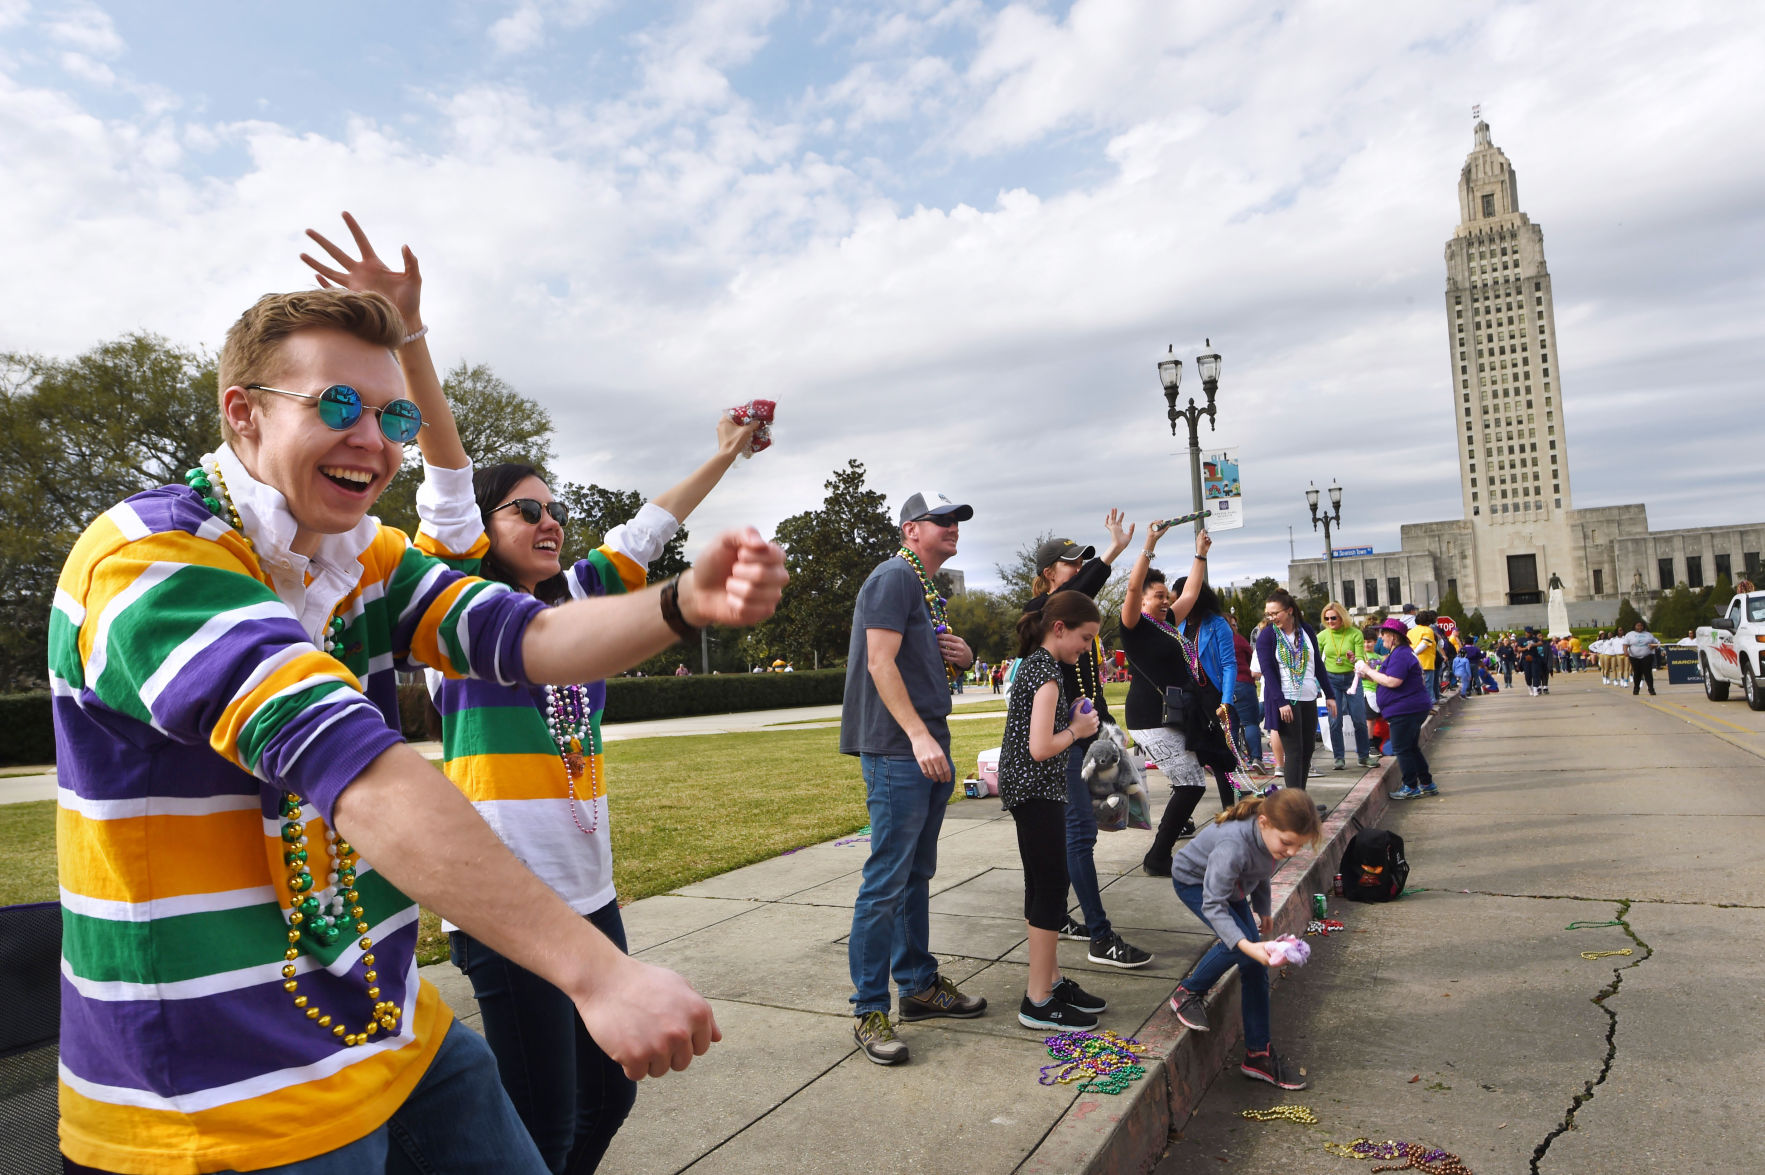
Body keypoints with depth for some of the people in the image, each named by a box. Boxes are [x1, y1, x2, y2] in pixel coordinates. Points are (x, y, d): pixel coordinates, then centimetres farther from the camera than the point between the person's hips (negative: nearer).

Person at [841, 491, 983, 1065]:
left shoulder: (931, 589, 20)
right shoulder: (894, 577, -10)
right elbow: (881, 662, -19)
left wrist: (963, 657, 7)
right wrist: (918, 736, -24)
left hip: (929, 748, 10)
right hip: (897, 750, -10)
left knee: (916, 874, 17)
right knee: (887, 880, -6)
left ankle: (919, 984, 28)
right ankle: (869, 1011, 3)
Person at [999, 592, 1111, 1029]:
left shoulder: (1033, 665, 12)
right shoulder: (1048, 670, -18)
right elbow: (1041, 747, -25)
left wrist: (1072, 717, 8)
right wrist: (1077, 730, -9)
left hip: (1028, 791, 10)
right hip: (1037, 792, -10)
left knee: (1042, 886, 17)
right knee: (1050, 887, -3)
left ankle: (1050, 980, 29)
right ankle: (1039, 1001, 6)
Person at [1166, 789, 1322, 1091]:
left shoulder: (1276, 836, -20)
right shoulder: (1233, 845, -43)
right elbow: (1212, 904, -41)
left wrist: (1262, 911, 14)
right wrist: (1247, 946, -51)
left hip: (1232, 886, 7)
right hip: (1194, 882, -7)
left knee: (1256, 968, 0)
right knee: (1238, 946, -27)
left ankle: (1258, 1054, 10)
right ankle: (1188, 994, -3)